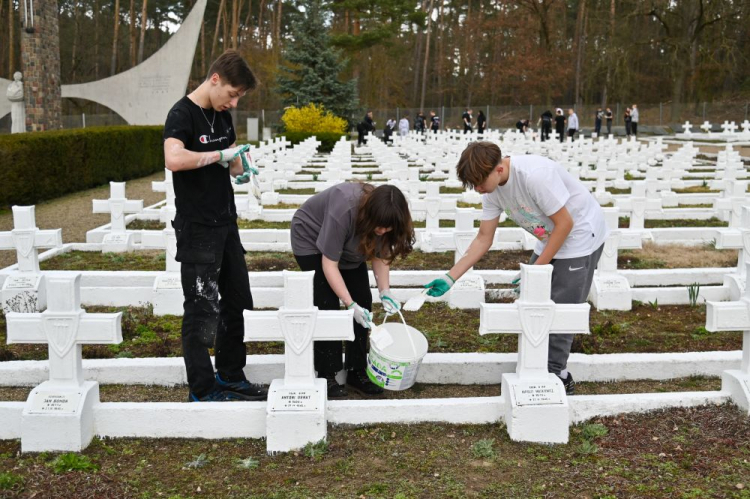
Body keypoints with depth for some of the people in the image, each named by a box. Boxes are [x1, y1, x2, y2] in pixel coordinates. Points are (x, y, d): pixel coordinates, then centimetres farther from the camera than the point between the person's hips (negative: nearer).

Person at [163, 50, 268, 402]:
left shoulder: (222, 115, 10)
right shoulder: (182, 114, -15)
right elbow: (174, 159, -34)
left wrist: (240, 168, -2)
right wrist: (220, 154, -24)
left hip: (226, 224, 9)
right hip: (197, 230, -9)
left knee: (236, 301, 16)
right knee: (202, 310, -2)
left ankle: (230, 377, 30)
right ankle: (203, 391, 9)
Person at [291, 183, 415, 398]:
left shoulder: (384, 215, -25)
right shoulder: (344, 210, -42)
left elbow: (379, 254, -11)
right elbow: (329, 263, -35)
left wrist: (385, 291, -24)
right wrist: (350, 304, -38)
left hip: (348, 244, 6)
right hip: (311, 239, -6)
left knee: (363, 301, -4)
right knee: (326, 304, -15)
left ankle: (357, 372, 4)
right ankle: (327, 376, -7)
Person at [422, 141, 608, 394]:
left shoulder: (535, 175, -34)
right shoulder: (492, 188, -9)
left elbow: (565, 224, -25)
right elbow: (484, 238, -2)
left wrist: (536, 269, -20)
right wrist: (450, 277, -7)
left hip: (580, 233, -8)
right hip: (550, 239, 8)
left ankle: (557, 375, 7)